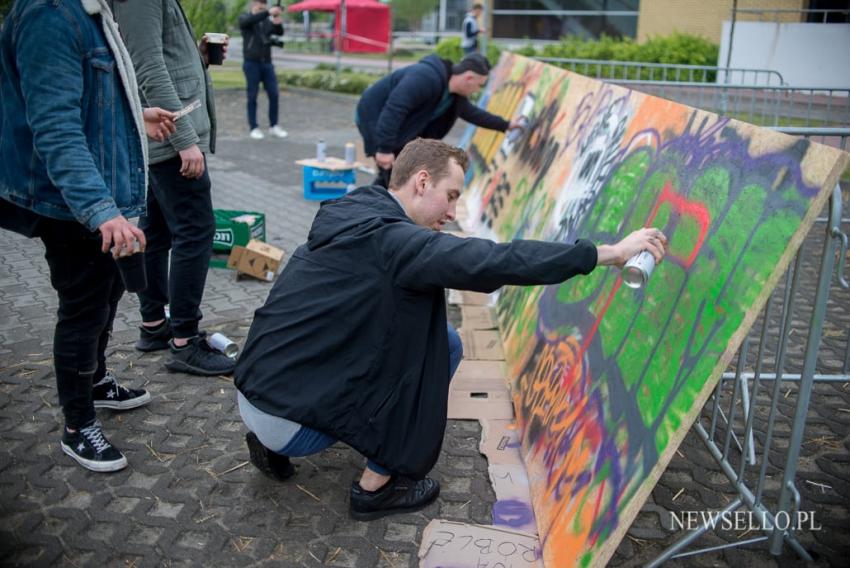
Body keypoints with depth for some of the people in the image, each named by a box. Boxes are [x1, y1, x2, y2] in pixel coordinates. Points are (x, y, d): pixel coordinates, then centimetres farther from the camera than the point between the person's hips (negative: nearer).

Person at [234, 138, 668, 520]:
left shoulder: (351, 220, 7)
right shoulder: (392, 240, -20)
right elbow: (498, 262, -27)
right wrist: (609, 253, -21)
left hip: (257, 393, 9)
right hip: (285, 418, -8)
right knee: (442, 346, -4)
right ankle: (377, 487, 6)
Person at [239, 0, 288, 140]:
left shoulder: (267, 21, 11)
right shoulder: (244, 18, 2)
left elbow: (280, 32, 0)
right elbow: (249, 21, -21)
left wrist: (278, 23, -23)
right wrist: (268, 13, -31)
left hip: (267, 63, 4)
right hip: (251, 63, -3)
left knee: (274, 95, 0)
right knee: (253, 96, -1)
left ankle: (274, 126, 9)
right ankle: (254, 128, 5)